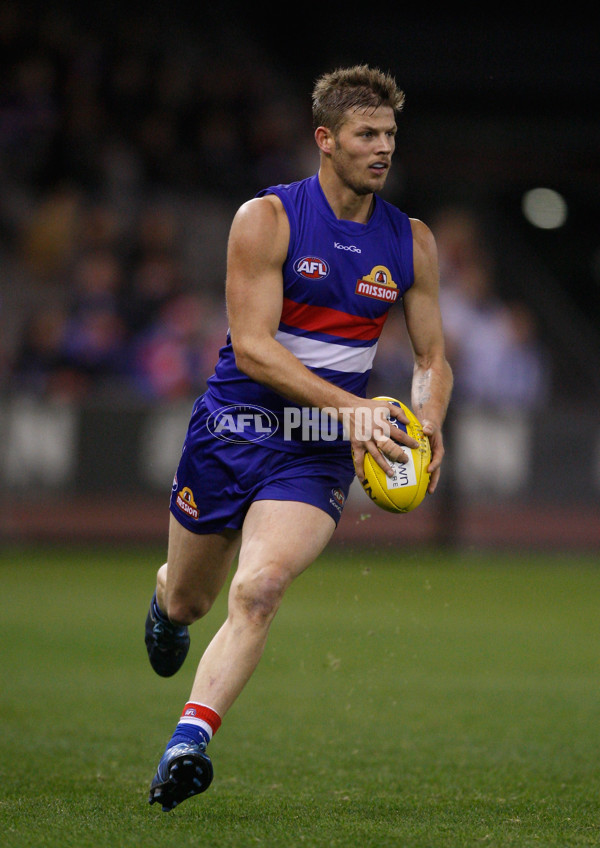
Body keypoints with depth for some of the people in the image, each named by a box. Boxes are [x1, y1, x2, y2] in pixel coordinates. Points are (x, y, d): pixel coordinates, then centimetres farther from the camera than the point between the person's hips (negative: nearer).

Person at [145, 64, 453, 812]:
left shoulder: (411, 243, 4)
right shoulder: (267, 218, -9)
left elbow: (432, 358, 13)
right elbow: (251, 345, -16)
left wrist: (426, 425, -10)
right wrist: (354, 406, -26)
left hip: (318, 453, 1)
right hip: (232, 429, -1)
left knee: (259, 588, -24)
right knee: (188, 599, 15)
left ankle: (190, 740, -28)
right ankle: (164, 597, 53)